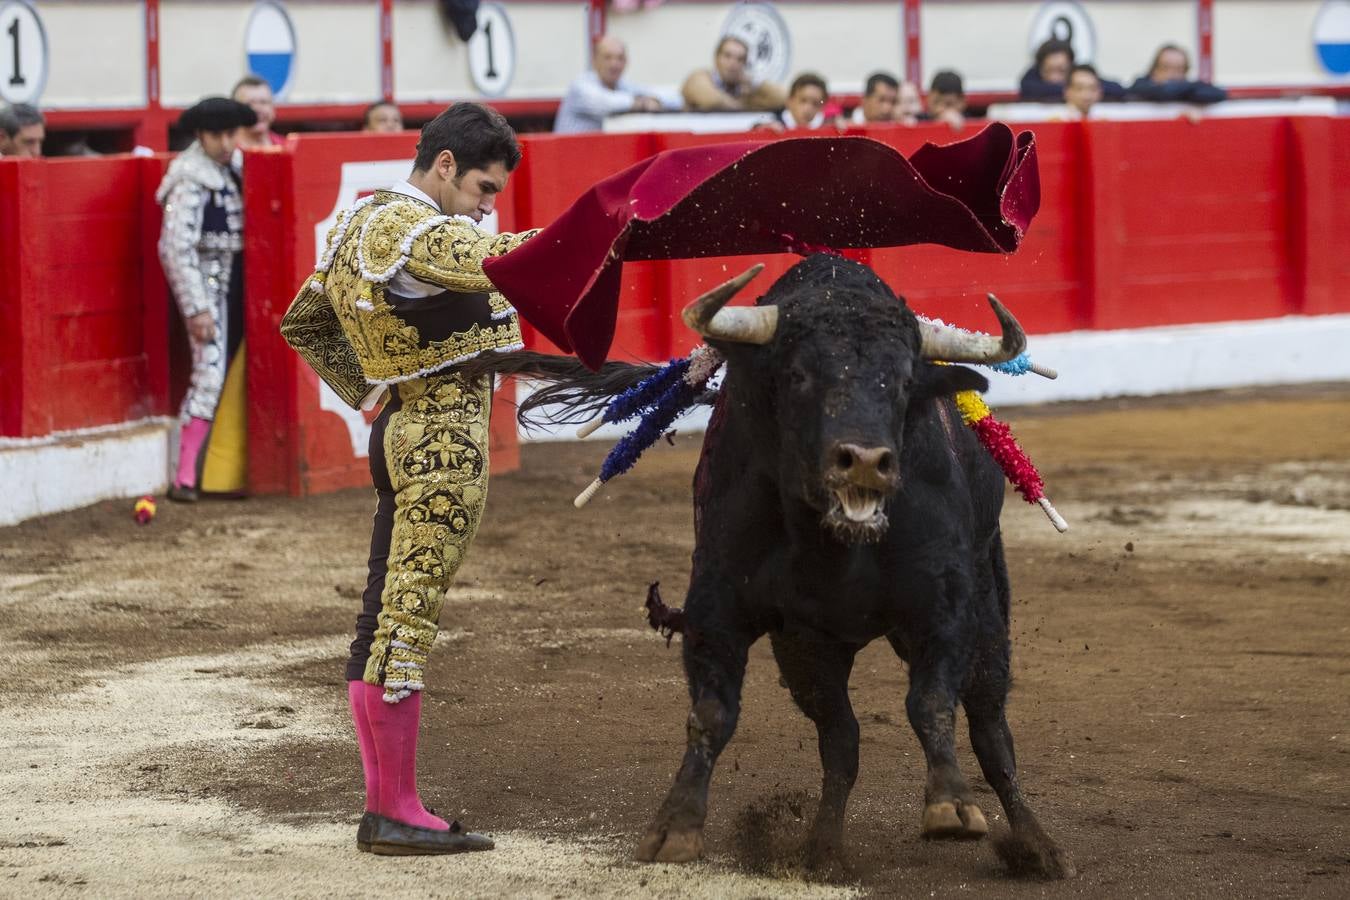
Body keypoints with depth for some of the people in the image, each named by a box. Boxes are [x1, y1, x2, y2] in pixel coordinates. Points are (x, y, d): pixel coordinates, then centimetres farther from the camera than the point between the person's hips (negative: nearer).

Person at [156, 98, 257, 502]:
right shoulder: (190, 181, -15)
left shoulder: (228, 171, 10)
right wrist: (196, 309, -21)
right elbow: (176, 248, -19)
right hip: (208, 287, -9)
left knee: (231, 382, 9)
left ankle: (219, 473, 16)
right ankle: (185, 479, -14)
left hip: (233, 287, 9)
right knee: (210, 375, -14)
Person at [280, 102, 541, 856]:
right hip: (445, 436, -10)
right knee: (407, 622, -8)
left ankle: (386, 806, 17)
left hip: (407, 431, 10)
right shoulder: (412, 227, -14)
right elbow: (499, 261, -32)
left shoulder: (363, 224, 16)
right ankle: (396, 812, -7)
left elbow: (304, 322, 27)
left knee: (385, 624, 11)